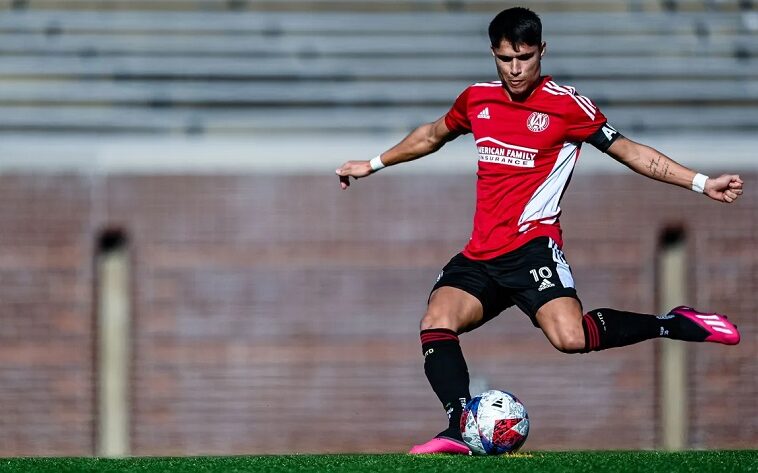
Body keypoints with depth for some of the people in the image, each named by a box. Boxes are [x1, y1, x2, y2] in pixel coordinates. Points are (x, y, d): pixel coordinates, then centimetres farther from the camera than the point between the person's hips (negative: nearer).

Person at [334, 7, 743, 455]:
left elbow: (629, 151, 4)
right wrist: (373, 164, 40)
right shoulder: (477, 99, 13)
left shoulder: (567, 104, -1)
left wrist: (702, 183, -2)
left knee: (571, 337, -29)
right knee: (436, 323, -22)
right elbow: (431, 136, 33)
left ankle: (673, 324, -11)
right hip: (479, 255, 5)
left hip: (532, 245, -5)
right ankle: (460, 427, -32)